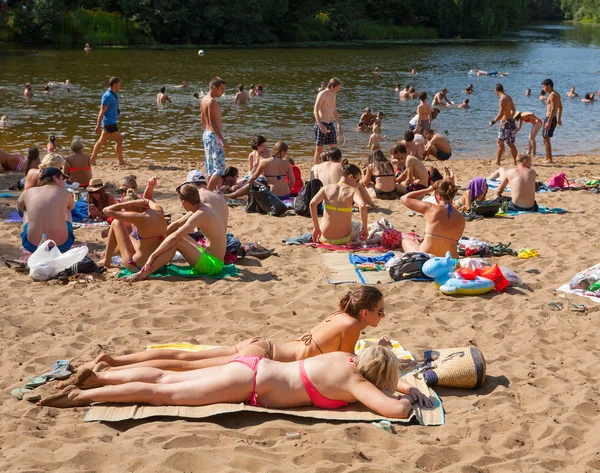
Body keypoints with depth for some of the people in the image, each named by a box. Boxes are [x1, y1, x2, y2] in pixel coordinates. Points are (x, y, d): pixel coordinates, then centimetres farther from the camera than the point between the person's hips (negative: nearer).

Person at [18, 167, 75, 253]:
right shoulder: (65, 193, 5)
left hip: (32, 246, 1)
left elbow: (19, 206, 32)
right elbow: (72, 206, 30)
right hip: (62, 245, -1)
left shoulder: (28, 193, 7)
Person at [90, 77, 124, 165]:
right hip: (109, 122, -10)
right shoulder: (108, 96, -18)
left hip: (110, 122, 10)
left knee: (101, 141, 11)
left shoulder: (114, 94, 11)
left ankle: (92, 160, 15)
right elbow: (102, 111, -19)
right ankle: (121, 161, 4)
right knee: (119, 140, -3)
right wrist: (98, 126, -20)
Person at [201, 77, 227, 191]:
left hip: (206, 134, 10)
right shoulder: (212, 101, -17)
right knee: (219, 168, -9)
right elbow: (213, 123, -23)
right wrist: (222, 139, -24)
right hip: (214, 135, -10)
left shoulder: (204, 100, 12)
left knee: (210, 168, 16)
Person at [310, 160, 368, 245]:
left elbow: (312, 203, -13)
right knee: (358, 226, 31)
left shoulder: (326, 188, 0)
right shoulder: (353, 191, -8)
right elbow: (362, 206, -26)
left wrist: (316, 228, -5)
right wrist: (365, 228, -13)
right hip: (344, 239, -3)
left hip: (325, 238, 3)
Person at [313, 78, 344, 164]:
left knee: (334, 147, 3)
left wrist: (339, 124, 22)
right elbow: (315, 111, -17)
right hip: (321, 124, -8)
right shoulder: (322, 95, -11)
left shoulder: (333, 95, 13)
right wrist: (320, 125, -26)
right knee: (319, 148, -1)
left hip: (330, 124, 8)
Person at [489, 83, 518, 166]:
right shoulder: (508, 97, 10)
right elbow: (513, 110, 19)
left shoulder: (503, 99, -19)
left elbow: (501, 114, -22)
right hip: (510, 121, 10)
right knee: (500, 142, 14)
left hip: (506, 123, -10)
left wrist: (493, 121, -11)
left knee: (510, 144, -4)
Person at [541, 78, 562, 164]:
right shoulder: (557, 95, 14)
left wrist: (548, 122, -27)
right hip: (553, 119, 10)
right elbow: (560, 107, 23)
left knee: (546, 139, -5)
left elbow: (553, 109, -24)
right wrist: (559, 119, 31)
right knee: (546, 139, 17)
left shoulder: (552, 95, -17)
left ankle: (549, 159, -4)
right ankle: (547, 157, 24)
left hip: (550, 119, -10)